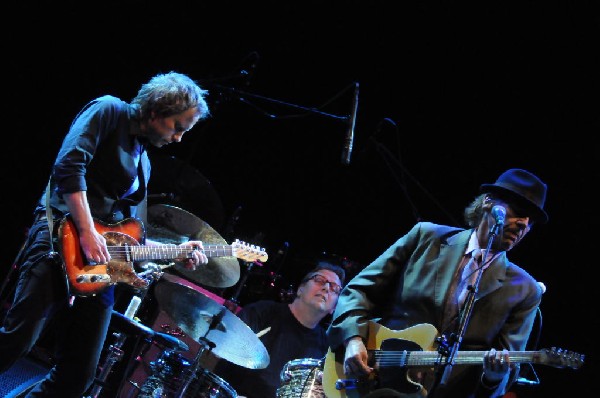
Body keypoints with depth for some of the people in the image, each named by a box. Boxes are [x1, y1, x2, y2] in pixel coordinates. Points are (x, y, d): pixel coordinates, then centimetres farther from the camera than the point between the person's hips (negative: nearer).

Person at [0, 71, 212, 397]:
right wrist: (87, 232, -19)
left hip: (100, 259, 8)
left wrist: (176, 252, 14)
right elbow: (69, 165, -14)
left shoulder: (142, 163, 26)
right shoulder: (109, 111, 2)